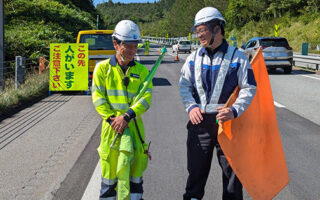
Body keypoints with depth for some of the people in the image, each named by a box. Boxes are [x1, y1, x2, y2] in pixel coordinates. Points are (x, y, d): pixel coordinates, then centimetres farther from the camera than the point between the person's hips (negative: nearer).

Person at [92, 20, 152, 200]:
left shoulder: (142, 71, 5)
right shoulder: (103, 68, 3)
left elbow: (146, 98, -5)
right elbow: (98, 97, -1)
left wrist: (126, 116, -17)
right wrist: (111, 118, -13)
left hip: (134, 125, 1)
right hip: (111, 125, -1)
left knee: (136, 167, 8)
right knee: (110, 167, 5)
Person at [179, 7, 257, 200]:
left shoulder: (237, 57, -4)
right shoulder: (194, 58, 8)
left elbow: (249, 88, -4)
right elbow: (184, 85, 10)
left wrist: (235, 110, -19)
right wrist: (191, 106, -7)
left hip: (227, 122, -3)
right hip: (199, 121, 3)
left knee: (231, 170, 7)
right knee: (196, 168, 11)